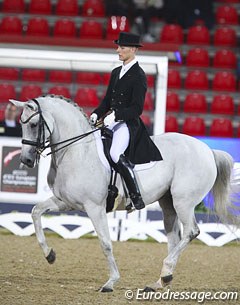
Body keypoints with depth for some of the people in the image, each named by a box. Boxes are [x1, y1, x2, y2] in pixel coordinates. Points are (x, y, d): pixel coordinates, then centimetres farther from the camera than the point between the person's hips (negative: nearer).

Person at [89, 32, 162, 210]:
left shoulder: (139, 76, -9)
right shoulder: (116, 72, 16)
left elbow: (137, 108, -15)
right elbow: (107, 101, 20)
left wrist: (115, 115, -25)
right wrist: (96, 114, 2)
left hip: (129, 124, -9)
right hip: (112, 122, 9)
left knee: (116, 154, -32)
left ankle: (136, 196, -25)